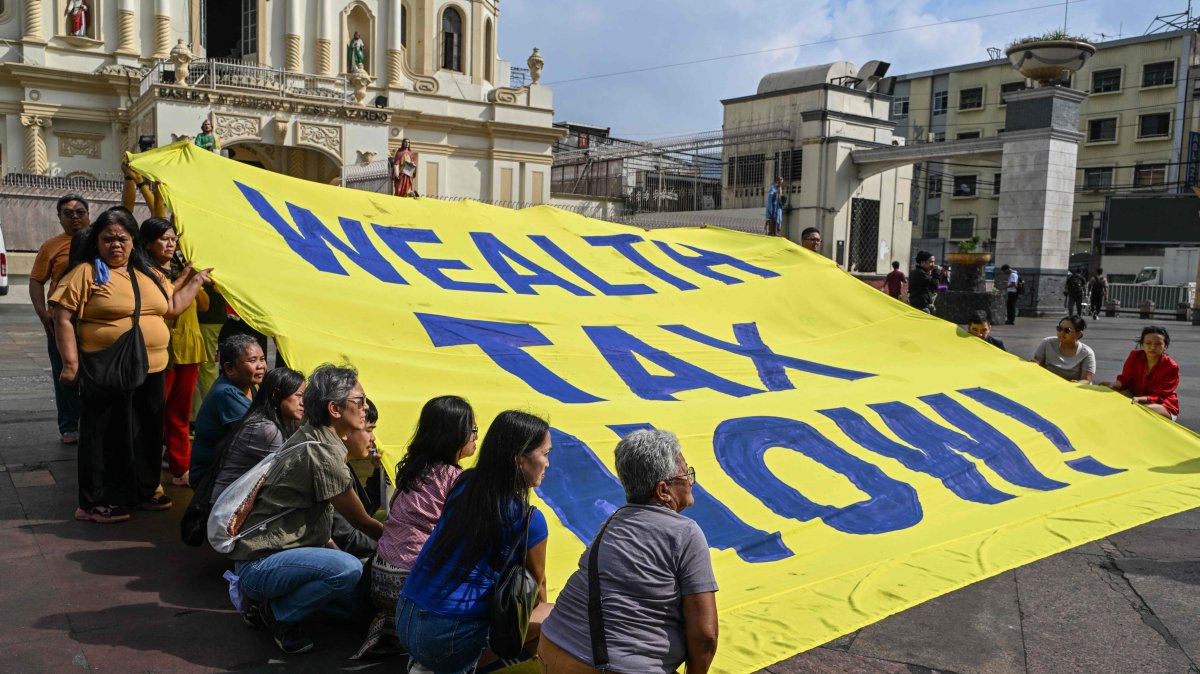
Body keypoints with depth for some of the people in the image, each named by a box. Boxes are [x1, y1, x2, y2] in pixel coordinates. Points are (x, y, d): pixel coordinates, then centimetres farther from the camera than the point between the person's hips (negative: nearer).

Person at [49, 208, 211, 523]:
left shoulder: (148, 274, 14)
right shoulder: (86, 273, -6)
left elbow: (172, 306, 22)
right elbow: (64, 319, -9)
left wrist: (196, 280, 18)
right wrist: (70, 363, -15)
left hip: (151, 372, 7)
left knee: (146, 433, 16)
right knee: (106, 436, 2)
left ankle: (145, 491, 30)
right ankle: (96, 503, 12)